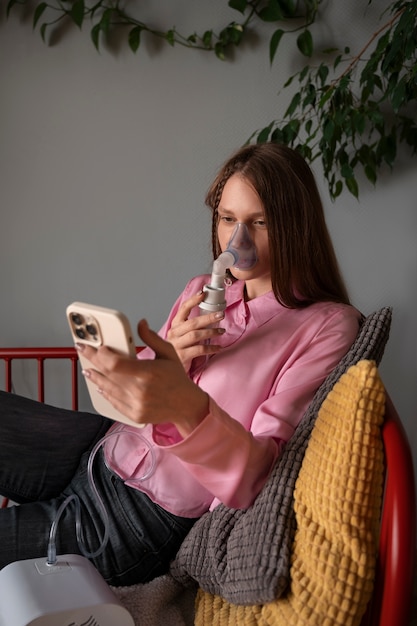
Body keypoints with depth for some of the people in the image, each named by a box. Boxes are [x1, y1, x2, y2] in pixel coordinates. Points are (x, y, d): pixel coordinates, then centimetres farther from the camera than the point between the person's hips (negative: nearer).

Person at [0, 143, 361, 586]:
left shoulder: (327, 325, -11)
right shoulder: (201, 293, 7)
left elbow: (258, 476, -20)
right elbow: (131, 396, 11)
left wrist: (187, 409, -40)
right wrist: (168, 359, -12)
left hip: (147, 516, -6)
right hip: (108, 448, 6)